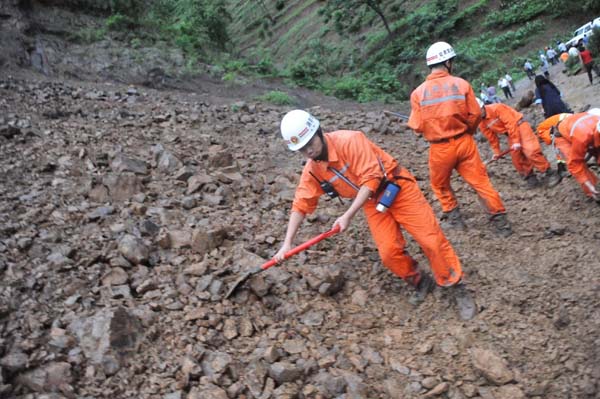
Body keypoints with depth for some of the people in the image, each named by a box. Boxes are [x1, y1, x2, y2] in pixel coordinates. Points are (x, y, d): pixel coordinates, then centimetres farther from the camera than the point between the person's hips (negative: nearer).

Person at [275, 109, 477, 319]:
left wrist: (348, 216, -32)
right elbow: (300, 205, -3)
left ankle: (456, 287, 10)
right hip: (372, 203, 5)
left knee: (431, 239, -7)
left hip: (397, 188, -5)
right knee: (389, 251, -7)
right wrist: (287, 243, -9)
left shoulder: (349, 140, -28)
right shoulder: (311, 170, -8)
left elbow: (370, 180, -29)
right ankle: (420, 282, 19)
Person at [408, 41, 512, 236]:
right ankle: (500, 221, 11)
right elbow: (475, 114, -5)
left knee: (440, 184, 23)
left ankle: (453, 216, 27)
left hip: (439, 148, 0)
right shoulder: (461, 84, -7)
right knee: (481, 181, 9)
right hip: (464, 142, 0)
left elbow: (417, 127, -6)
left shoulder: (418, 92, -8)